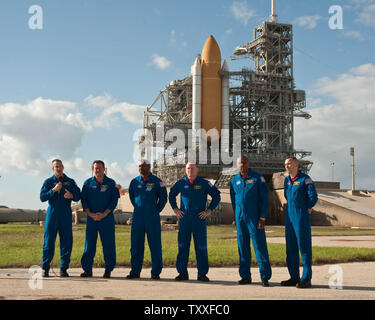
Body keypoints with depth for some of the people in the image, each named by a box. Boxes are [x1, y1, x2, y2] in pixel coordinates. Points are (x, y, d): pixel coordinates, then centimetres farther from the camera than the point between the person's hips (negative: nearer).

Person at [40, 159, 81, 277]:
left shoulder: (70, 182, 11)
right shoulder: (48, 182, 9)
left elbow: (78, 196, 8)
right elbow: (42, 197, -2)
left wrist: (71, 195, -14)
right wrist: (54, 190, -15)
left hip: (66, 214, 1)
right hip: (52, 213, -1)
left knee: (66, 241, -1)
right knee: (48, 241, -2)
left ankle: (63, 269, 6)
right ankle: (45, 268, 6)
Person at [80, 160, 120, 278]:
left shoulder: (111, 183, 4)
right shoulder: (87, 183, 8)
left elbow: (114, 200, 0)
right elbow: (83, 200, 5)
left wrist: (104, 214, -11)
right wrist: (91, 214, -8)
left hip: (107, 218, -1)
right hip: (91, 218, 1)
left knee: (108, 244, 0)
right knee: (89, 244, 3)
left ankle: (108, 270, 8)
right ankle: (87, 269, 12)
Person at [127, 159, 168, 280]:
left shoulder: (157, 182, -1)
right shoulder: (134, 182, 9)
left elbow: (163, 198, 6)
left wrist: (156, 210, 5)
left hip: (152, 218, -3)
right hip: (137, 218, 3)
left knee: (155, 245, 0)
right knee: (136, 245, 5)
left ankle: (156, 272, 7)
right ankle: (135, 271, 14)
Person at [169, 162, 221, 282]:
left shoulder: (204, 183, 2)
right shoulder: (181, 183, 8)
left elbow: (216, 196, 7)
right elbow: (171, 195, 24)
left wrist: (209, 210, 0)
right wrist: (175, 208, 13)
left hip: (199, 219, -2)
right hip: (184, 219, 2)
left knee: (201, 247, 1)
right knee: (182, 245, 4)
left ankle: (202, 273, 8)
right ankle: (182, 272, 12)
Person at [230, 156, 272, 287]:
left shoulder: (258, 178, 0)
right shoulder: (234, 180, 11)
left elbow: (264, 198, -3)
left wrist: (262, 218, -9)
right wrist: (236, 218, 13)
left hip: (254, 217, -4)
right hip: (240, 218, 4)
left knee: (260, 245, -6)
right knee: (243, 247, 6)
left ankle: (265, 277, -2)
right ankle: (245, 276, 14)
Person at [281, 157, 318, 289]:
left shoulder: (305, 179, -8)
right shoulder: (287, 180, 14)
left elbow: (313, 197, -11)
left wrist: (306, 209, 0)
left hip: (302, 218, -7)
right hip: (289, 217, 7)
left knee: (304, 247, -4)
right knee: (291, 248, 9)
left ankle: (306, 279, 0)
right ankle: (294, 277, 17)